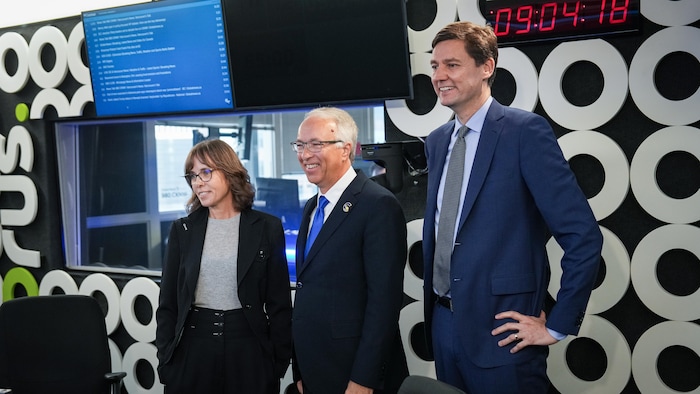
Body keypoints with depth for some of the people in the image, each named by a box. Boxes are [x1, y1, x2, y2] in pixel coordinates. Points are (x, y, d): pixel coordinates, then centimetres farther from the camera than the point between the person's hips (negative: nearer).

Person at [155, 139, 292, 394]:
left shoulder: (267, 228, -1)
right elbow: (168, 303, 6)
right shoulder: (183, 230, 5)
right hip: (192, 351, 2)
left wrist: (279, 361, -3)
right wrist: (165, 361, 1)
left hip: (249, 353, -1)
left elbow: (279, 303, 0)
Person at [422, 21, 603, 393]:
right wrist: (434, 308, 13)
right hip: (443, 322, 7)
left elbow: (583, 236, -15)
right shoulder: (437, 141, 10)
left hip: (500, 329, -6)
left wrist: (558, 325, -12)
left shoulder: (525, 131, -12)